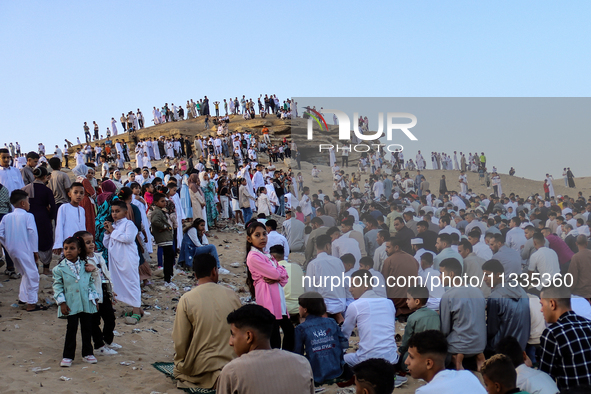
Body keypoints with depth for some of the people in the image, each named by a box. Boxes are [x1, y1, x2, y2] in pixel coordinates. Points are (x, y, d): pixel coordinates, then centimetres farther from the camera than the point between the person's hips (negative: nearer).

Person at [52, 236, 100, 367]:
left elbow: (91, 282, 12)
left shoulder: (85, 265, 5)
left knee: (87, 328, 9)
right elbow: (57, 285, -2)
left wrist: (94, 297, 8)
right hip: (71, 304, -3)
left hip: (86, 303, 3)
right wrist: (61, 302, -9)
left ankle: (87, 353, 22)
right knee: (71, 328, 0)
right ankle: (68, 356, 11)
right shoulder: (59, 268, -3)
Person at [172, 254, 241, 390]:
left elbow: (180, 341, -7)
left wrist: (180, 362, 13)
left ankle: (213, 377, 1)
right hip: (230, 360, 4)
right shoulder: (232, 295, -5)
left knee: (178, 370, 25)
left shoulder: (186, 300, -13)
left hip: (199, 367, -4)